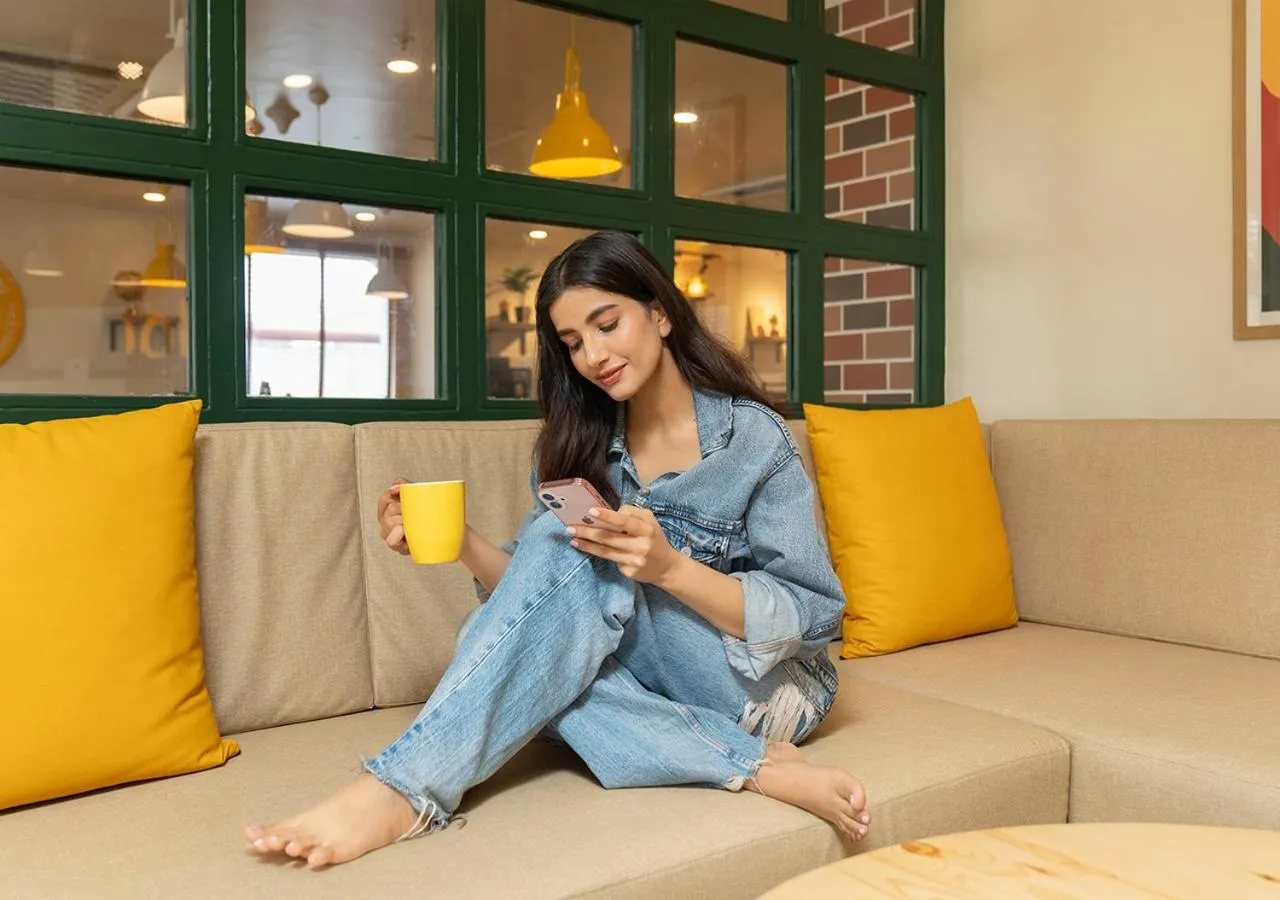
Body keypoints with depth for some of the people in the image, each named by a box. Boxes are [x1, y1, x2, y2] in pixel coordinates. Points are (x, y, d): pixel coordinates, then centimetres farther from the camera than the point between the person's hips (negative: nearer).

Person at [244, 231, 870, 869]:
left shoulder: (753, 439, -10)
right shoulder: (578, 444, 4)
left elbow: (813, 617, -14)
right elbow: (539, 596, 1)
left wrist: (669, 566, -30)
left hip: (761, 686, -4)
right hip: (646, 681, 5)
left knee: (579, 554, -28)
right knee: (493, 640, -27)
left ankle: (402, 791, -31)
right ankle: (753, 765, -27)